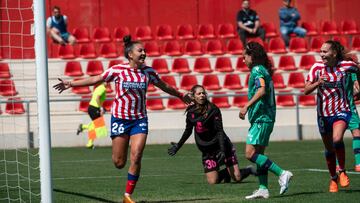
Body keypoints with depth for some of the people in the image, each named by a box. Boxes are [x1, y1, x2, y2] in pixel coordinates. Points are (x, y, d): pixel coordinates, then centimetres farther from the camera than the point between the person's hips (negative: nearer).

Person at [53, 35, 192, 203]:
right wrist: (71, 84, -2)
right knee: (119, 163, 0)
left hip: (139, 119, 2)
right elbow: (96, 79, 1)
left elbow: (163, 86, 19)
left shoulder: (148, 71, 1)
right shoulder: (118, 70, -6)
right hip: (120, 118, -2)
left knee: (136, 158, -12)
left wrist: (180, 95, 29)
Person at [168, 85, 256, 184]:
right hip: (207, 151, 4)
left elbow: (220, 131, -16)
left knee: (237, 177, -9)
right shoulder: (191, 113, -1)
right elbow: (188, 131, 17)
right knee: (212, 181, -7)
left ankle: (249, 170, 25)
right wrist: (178, 146, 21)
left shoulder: (213, 110, -13)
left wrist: (222, 150, -26)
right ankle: (226, 172, 25)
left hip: (222, 146, -4)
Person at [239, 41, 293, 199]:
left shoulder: (257, 70, -11)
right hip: (264, 119, 10)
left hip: (260, 119, -10)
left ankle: (282, 174, -17)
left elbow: (262, 90, -26)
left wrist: (246, 106, -29)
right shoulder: (263, 70, 18)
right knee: (258, 154, 11)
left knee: (250, 154, -14)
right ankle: (263, 189, 8)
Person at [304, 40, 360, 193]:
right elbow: (306, 90, -12)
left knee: (337, 139, -28)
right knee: (329, 149, 12)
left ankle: (342, 172, -7)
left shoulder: (345, 65, -9)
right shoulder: (317, 68, -8)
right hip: (323, 114, 2)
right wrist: (317, 83, -29)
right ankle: (333, 179, 33)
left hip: (341, 111, -2)